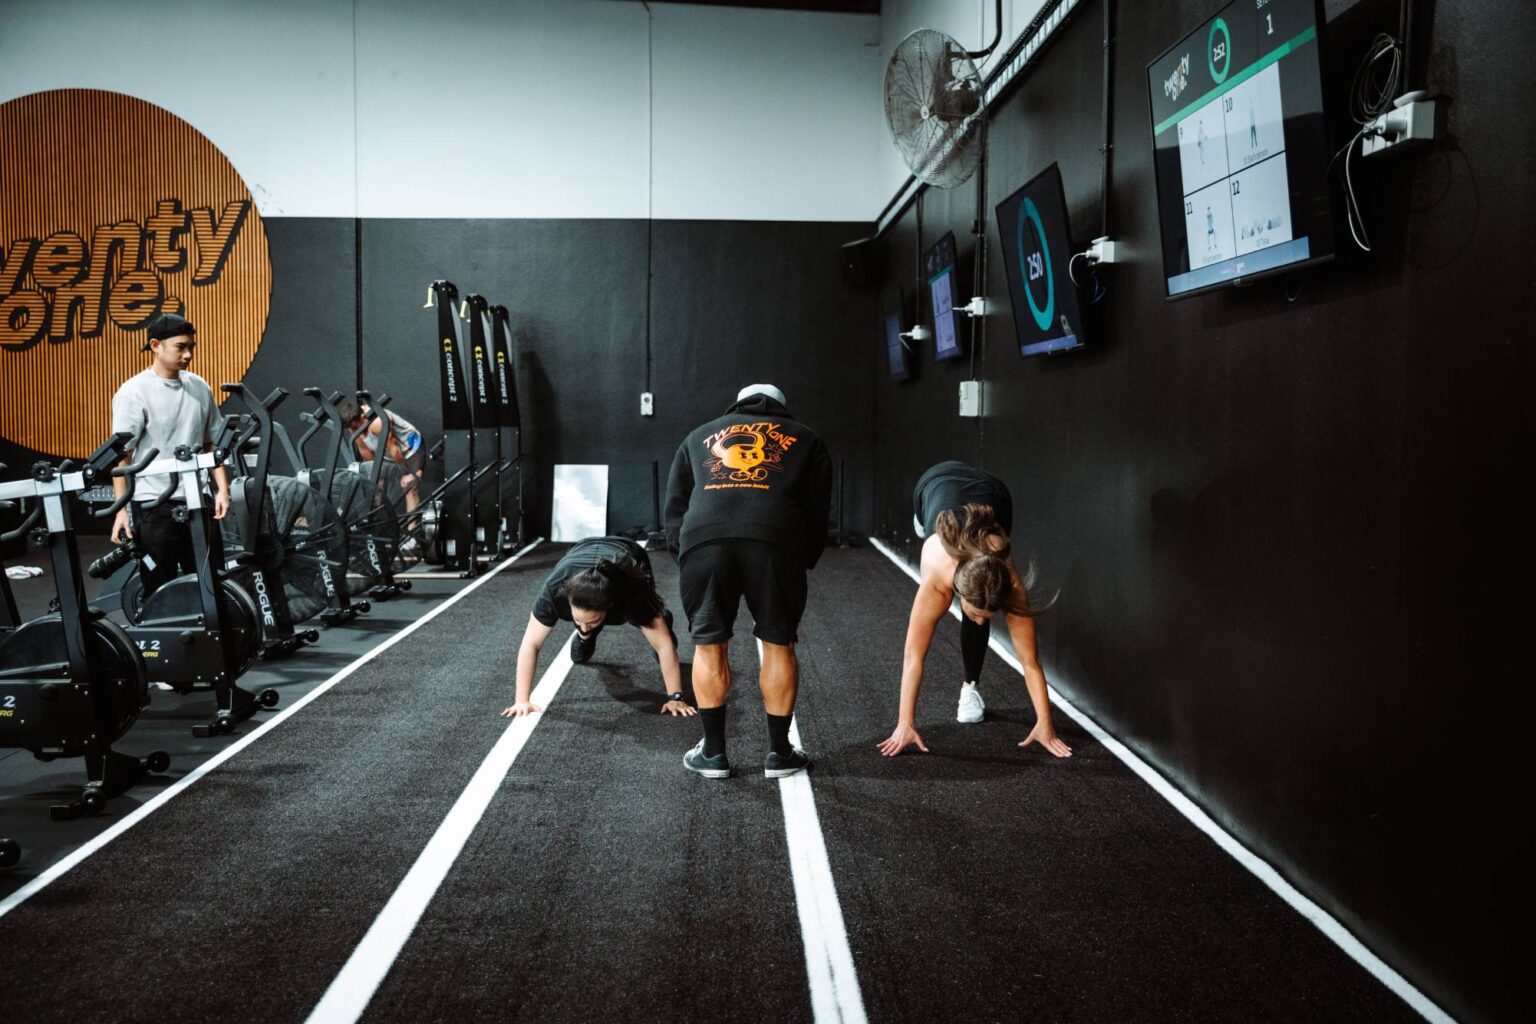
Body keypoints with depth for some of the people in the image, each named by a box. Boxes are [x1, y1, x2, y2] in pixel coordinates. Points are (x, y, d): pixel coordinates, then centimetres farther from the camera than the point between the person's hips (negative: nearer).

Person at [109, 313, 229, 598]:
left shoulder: (199, 388, 7)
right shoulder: (134, 392, -8)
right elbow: (121, 455, -9)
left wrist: (222, 489, 1)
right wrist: (121, 510, -13)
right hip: (155, 505, -5)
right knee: (160, 591, 3)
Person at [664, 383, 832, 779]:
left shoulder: (699, 437, 35)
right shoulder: (805, 439, 31)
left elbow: (673, 512, 28)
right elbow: (817, 514, 23)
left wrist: (686, 553, 33)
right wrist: (803, 564, 32)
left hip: (702, 541, 1)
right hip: (776, 542, -1)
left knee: (709, 645, 16)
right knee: (778, 645, 15)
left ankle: (713, 753, 24)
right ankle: (779, 754, 24)